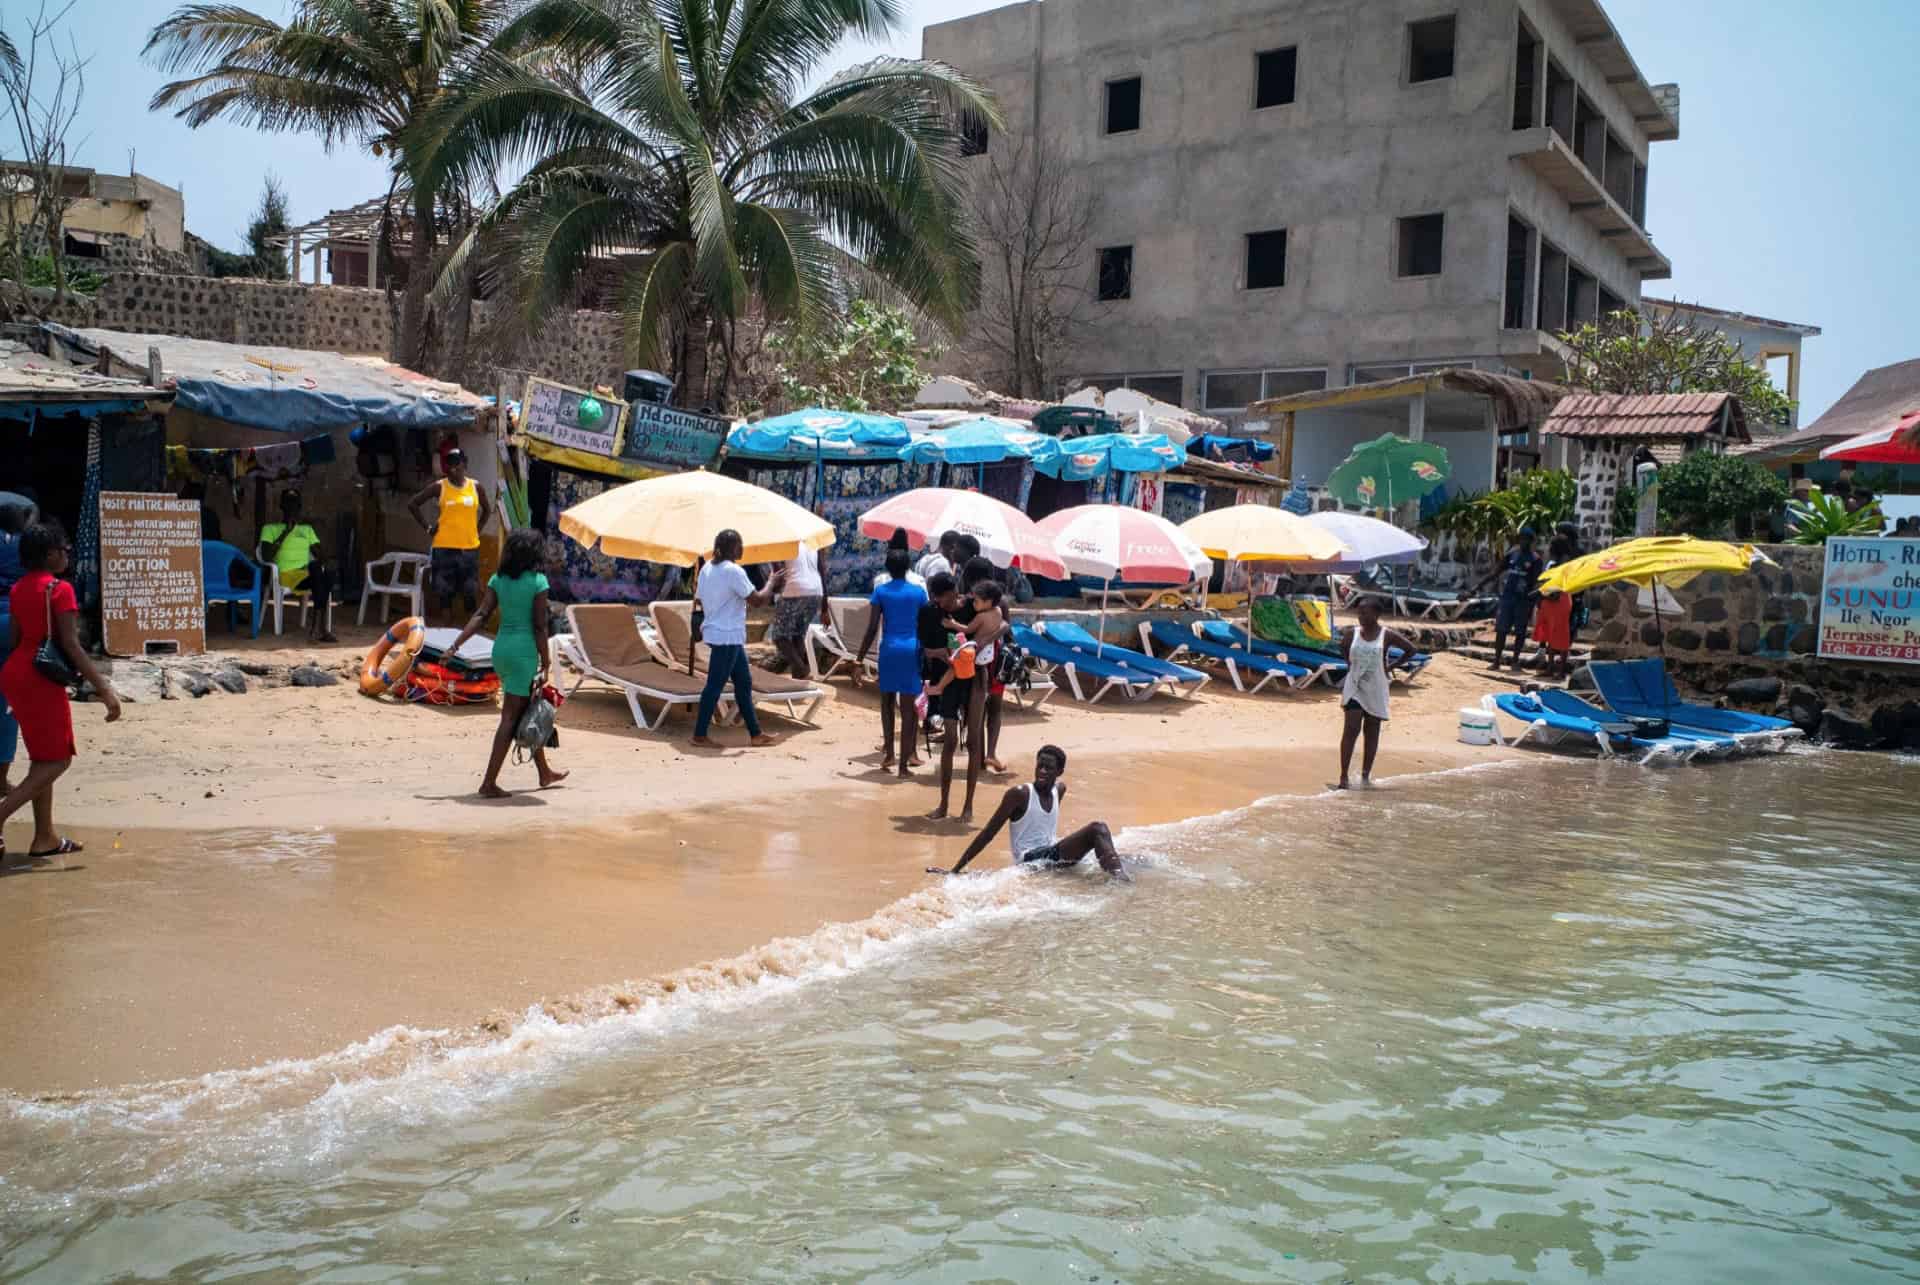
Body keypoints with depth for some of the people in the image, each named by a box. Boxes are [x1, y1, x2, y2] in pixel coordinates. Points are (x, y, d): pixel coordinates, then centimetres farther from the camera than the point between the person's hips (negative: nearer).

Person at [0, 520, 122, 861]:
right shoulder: (60, 589, -13)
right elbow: (71, 645, -18)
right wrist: (104, 689, -19)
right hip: (41, 679, -9)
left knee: (43, 759, 15)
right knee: (57, 760, -1)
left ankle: (45, 837, 17)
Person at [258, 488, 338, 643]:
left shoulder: (307, 529, 28)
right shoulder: (270, 528, 15)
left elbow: (319, 554, 17)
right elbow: (266, 556, -2)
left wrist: (323, 562, -8)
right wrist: (286, 532, -2)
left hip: (308, 574, 4)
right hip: (286, 574, -3)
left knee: (328, 572, -34)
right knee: (315, 568, -37)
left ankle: (317, 627, -40)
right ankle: (321, 628, -41)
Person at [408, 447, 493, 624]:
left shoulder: (475, 487, 3)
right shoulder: (439, 487, -4)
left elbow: (487, 509, 19)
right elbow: (412, 504, 2)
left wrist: (478, 530, 8)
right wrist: (427, 527, -2)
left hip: (469, 547, 2)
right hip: (444, 547, -2)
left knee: (471, 592, 5)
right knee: (444, 591, 1)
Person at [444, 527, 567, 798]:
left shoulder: (498, 579, 6)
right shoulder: (538, 582, -10)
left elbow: (480, 616, -2)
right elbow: (540, 627, -12)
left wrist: (457, 644, -4)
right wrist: (545, 665, -7)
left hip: (501, 648, 7)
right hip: (524, 651, -7)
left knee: (527, 711, 19)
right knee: (511, 718, -3)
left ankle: (545, 772, 32)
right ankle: (489, 782, -5)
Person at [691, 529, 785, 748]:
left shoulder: (707, 568, 9)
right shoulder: (734, 571, -18)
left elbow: (701, 601, 15)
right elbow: (758, 600, -16)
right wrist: (772, 582, -1)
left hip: (720, 634, 10)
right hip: (727, 637, -10)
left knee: (744, 682, 14)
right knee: (715, 685, -2)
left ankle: (755, 734, 18)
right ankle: (699, 735, 4)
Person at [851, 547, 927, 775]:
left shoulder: (881, 592, 0)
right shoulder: (919, 592, 3)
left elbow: (872, 629, -4)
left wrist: (859, 660, 0)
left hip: (889, 649, 0)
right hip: (912, 650, 0)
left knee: (887, 701, 20)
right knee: (908, 708, 2)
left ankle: (888, 752, 12)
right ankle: (903, 764, 2)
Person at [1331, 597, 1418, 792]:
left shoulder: (1387, 635, -7)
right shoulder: (1351, 633, -1)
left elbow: (1410, 649, 3)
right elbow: (1343, 648, 21)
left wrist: (1391, 666, -1)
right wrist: (1350, 664, 7)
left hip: (1375, 690, 0)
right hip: (1354, 688, 0)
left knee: (1372, 731, 8)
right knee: (1351, 729, -9)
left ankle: (1366, 774, 19)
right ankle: (1344, 777, -11)